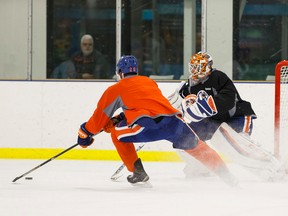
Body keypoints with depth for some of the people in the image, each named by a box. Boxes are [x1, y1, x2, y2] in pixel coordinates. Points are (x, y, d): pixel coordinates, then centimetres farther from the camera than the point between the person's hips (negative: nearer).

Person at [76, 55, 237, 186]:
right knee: (195, 146, 24)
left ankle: (138, 172, 11)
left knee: (117, 133, 22)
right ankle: (226, 175, 20)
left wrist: (86, 132, 36)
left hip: (147, 125, -4)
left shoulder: (116, 89, 20)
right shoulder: (150, 82, 34)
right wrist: (119, 119, 49)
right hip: (173, 121, 4)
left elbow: (101, 115, 24)